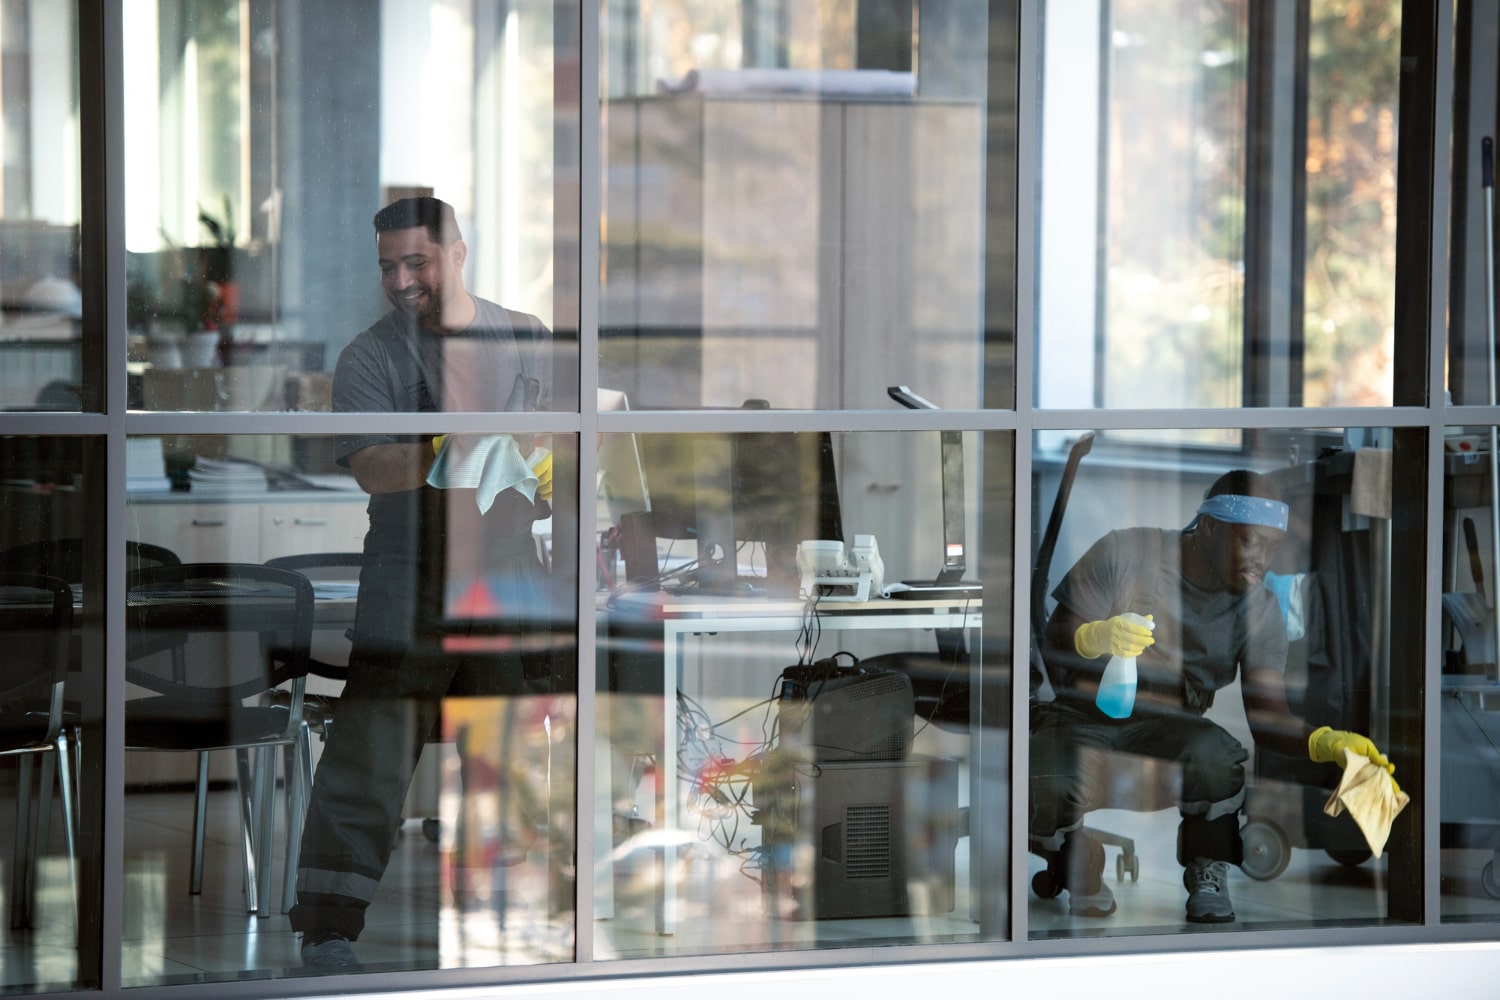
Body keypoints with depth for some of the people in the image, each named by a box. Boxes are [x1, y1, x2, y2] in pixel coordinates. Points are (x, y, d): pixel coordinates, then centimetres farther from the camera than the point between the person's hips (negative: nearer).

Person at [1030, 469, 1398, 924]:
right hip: (1083, 712, -2)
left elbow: (1267, 715, -14)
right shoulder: (1126, 554, -11)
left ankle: (1208, 881, -6)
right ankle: (1087, 882, 1)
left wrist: (1327, 742, -36)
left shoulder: (1259, 610, -3)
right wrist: (1097, 638, -34)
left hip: (1165, 725, 2)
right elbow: (1054, 643, -9)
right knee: (1049, 793, -36)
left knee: (1216, 755, -36)